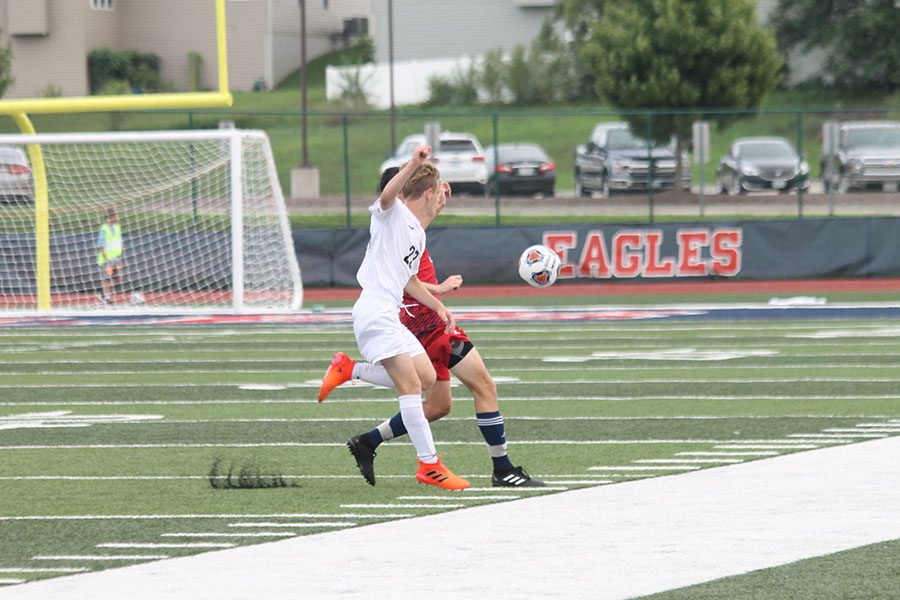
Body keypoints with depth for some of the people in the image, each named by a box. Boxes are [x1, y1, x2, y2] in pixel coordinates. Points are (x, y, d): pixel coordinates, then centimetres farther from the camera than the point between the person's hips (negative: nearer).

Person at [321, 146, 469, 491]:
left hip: (390, 316, 10)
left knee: (426, 378, 8)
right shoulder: (393, 214, -6)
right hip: (375, 312, -10)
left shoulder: (418, 233, 22)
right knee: (410, 386, -13)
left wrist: (438, 306, 28)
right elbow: (387, 195, -32)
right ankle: (429, 465, -13)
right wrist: (414, 165, -44)